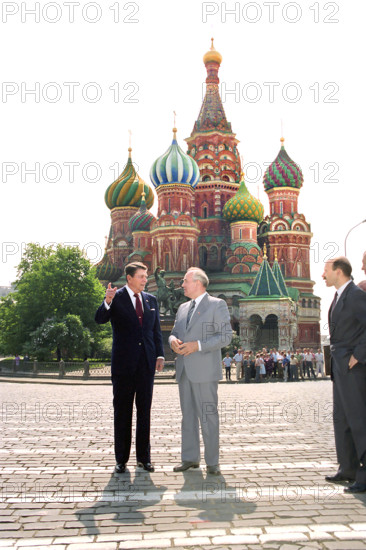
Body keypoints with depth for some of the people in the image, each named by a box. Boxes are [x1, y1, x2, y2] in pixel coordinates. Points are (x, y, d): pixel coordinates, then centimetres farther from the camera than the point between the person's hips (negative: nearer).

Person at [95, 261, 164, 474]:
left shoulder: (151, 300, 10)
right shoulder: (117, 297, -3)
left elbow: (157, 330, 14)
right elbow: (100, 319, -16)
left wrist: (160, 355, 4)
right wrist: (107, 303, -35)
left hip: (146, 362, 4)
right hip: (124, 362, -4)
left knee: (145, 410, 9)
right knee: (122, 411, 4)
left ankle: (144, 457, 18)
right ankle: (121, 459, 13)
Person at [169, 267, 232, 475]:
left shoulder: (217, 305, -2)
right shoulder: (183, 308, 19)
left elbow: (226, 335, -9)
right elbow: (174, 332, 22)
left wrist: (198, 345, -18)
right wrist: (173, 340, -3)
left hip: (205, 370, -6)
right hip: (184, 370, 7)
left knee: (208, 415, -4)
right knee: (188, 415, 10)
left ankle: (212, 462, 5)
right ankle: (190, 458, 19)